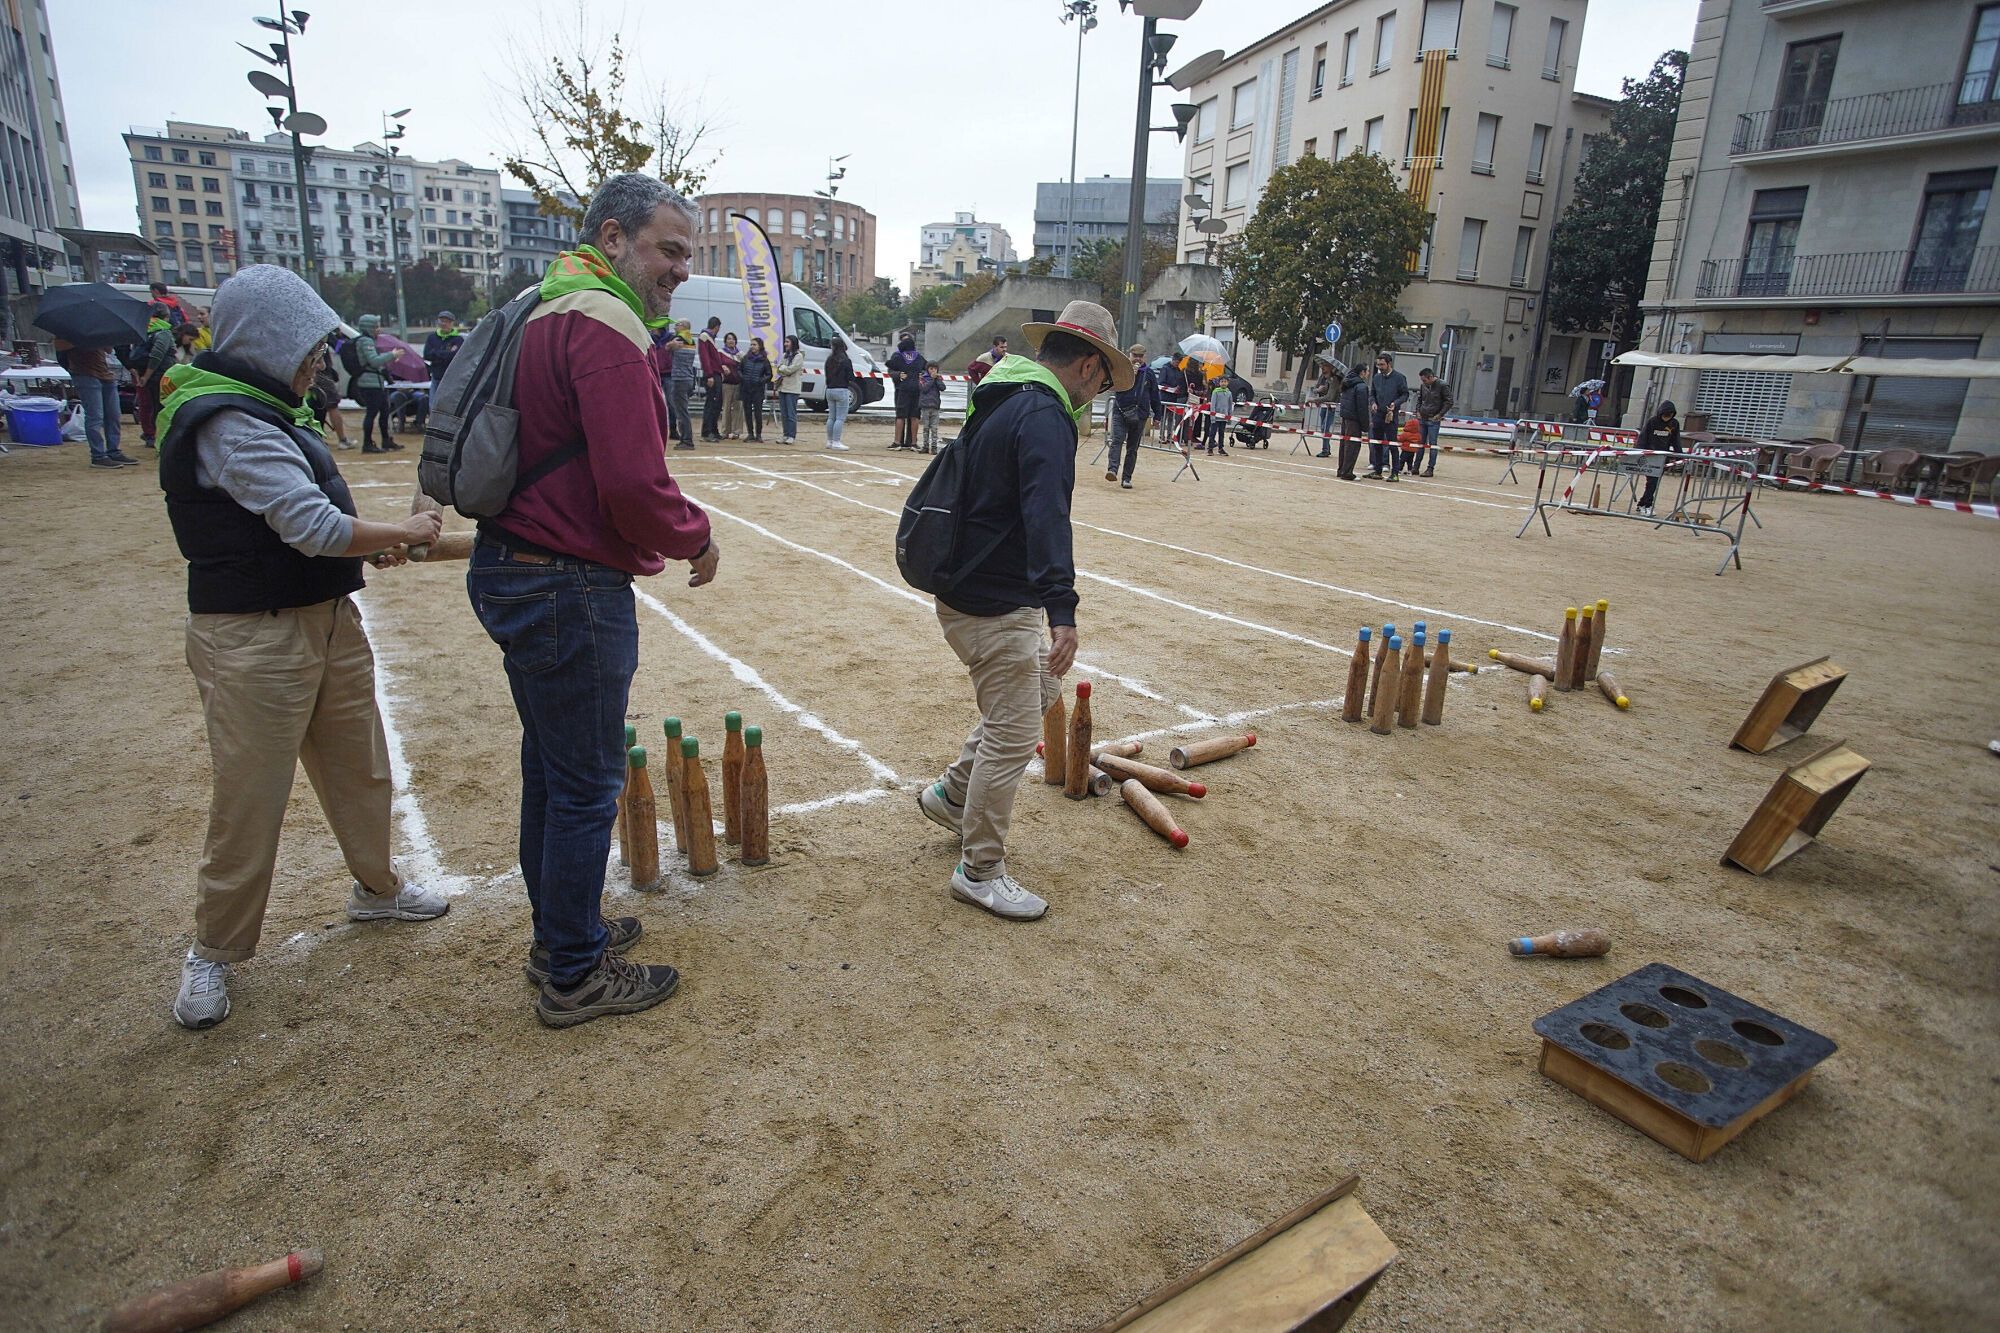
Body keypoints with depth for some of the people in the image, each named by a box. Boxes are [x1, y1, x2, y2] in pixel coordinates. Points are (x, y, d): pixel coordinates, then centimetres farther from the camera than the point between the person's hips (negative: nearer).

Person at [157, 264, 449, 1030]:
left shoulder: (262, 410, 12)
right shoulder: (231, 425, -19)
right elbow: (315, 528, -25)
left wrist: (369, 543, 5)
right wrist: (400, 532, -11)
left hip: (326, 620, 10)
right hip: (255, 641, -10)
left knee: (359, 767, 20)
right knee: (249, 802, 2)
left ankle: (376, 887, 39)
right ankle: (213, 952, 21)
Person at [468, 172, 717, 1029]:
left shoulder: (550, 314, 16)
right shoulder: (604, 327, -16)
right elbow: (634, 484, -24)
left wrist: (651, 539, 13)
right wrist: (694, 539, -7)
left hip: (513, 571, 11)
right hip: (571, 591, -11)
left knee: (551, 766, 20)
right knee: (587, 784, 2)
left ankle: (560, 932, 37)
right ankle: (575, 976, 18)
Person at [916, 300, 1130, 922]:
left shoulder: (1003, 400, 14)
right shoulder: (1045, 416, -18)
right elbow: (1046, 514, -33)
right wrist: (1062, 609, -42)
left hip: (967, 592, 10)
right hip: (996, 607, -10)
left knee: (1041, 688, 25)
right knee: (1012, 737, 0)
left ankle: (954, 792, 34)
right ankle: (980, 871, 14)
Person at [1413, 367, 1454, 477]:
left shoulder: (1442, 386, -10)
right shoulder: (1423, 385, 5)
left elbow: (1449, 402, -7)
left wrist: (1440, 414, -11)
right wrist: (1418, 411, 9)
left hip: (1434, 420, -5)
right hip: (1422, 419, 5)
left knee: (1433, 444, -2)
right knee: (1420, 443, 9)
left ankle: (1430, 468, 0)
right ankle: (1415, 467, 14)